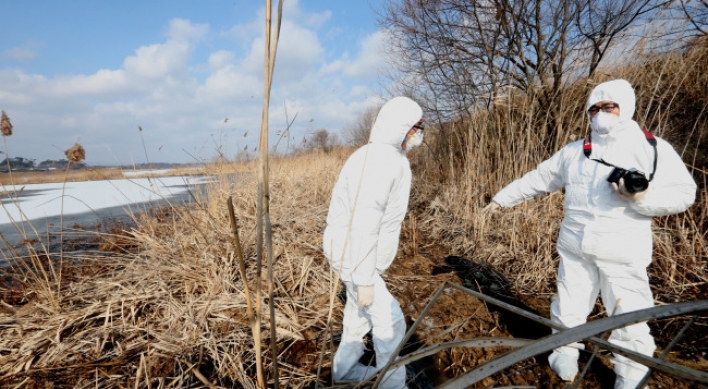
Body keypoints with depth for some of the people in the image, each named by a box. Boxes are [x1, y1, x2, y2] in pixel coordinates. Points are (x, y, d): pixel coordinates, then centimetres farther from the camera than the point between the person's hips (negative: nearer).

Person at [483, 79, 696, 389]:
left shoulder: (655, 149, -2)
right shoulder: (573, 152, 6)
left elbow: (684, 193, -3)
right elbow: (536, 180, 12)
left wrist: (643, 197, -21)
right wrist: (502, 198, 15)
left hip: (623, 252, -2)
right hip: (574, 247, 3)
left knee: (629, 317, 3)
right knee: (569, 308, 14)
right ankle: (565, 354, 36)